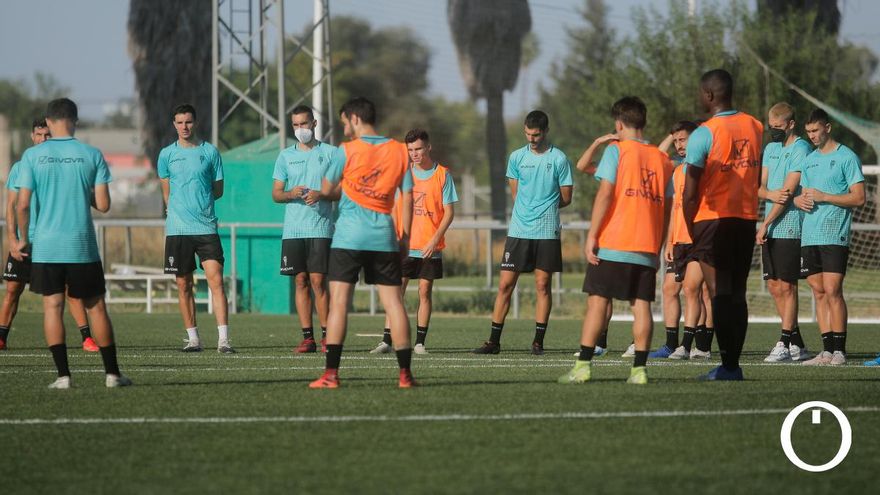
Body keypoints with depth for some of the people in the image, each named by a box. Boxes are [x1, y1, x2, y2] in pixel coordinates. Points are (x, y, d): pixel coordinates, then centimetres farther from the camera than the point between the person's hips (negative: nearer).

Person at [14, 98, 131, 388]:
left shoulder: (33, 156, -2)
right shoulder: (92, 155, -2)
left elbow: (22, 204, -5)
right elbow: (103, 204, -4)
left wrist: (22, 239, 8)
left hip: (45, 246, 0)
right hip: (83, 246, 0)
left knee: (52, 307, 4)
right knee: (96, 307, 9)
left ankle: (63, 375, -3)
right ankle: (112, 373, 10)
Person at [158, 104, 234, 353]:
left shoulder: (209, 151, 5)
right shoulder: (167, 154, 7)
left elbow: (218, 189, 11)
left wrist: (201, 203, 4)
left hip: (206, 227, -1)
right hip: (177, 228, 1)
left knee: (216, 280, -10)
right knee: (184, 285, 4)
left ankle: (223, 339, -12)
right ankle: (193, 338, 12)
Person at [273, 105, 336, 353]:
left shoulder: (330, 153, 4)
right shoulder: (286, 156, 12)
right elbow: (275, 194, 12)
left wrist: (320, 195, -15)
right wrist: (291, 193, -10)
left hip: (321, 228, -3)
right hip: (293, 228, 3)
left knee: (318, 281, -8)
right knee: (301, 281, 2)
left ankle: (326, 334, -2)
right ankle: (307, 337, 4)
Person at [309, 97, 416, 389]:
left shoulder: (346, 151, -4)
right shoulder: (399, 151, 7)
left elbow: (326, 190, 4)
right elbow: (408, 196, 7)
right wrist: (405, 237, 14)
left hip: (349, 236, -3)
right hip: (384, 237, 3)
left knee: (339, 300, -4)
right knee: (393, 301, 6)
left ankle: (331, 373, -11)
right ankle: (405, 373, 5)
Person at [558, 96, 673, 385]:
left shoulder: (616, 150, -2)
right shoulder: (662, 159, 13)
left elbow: (605, 193, -11)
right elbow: (666, 208, 13)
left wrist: (592, 235, -9)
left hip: (613, 244, -4)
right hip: (648, 248, 4)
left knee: (597, 301, -1)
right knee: (641, 305, 3)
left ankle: (583, 365, -5)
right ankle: (639, 369, -3)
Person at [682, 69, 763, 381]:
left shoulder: (704, 134, -12)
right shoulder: (755, 127, 8)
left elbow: (690, 193, -13)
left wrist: (691, 232, -4)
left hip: (713, 218, -6)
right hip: (747, 218, 6)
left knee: (720, 293, -6)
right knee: (738, 294, 9)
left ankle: (727, 365, -11)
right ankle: (733, 364, 9)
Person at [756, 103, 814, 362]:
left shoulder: (801, 149, -8)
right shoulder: (771, 148, 17)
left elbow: (789, 190, -13)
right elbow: (760, 188, 13)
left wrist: (765, 224, -12)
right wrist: (770, 194, -12)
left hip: (789, 227, -8)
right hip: (770, 230, 8)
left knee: (786, 286, -6)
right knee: (774, 285, 7)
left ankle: (786, 343, -3)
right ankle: (796, 343, 14)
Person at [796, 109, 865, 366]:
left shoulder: (847, 157, -3)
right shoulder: (809, 160, 18)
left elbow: (858, 198, -8)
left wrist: (823, 197, -13)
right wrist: (800, 200, 1)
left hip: (835, 236, -7)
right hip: (809, 236, 7)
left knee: (832, 290, -11)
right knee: (819, 292, 4)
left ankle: (839, 350, -9)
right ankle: (827, 351, 6)